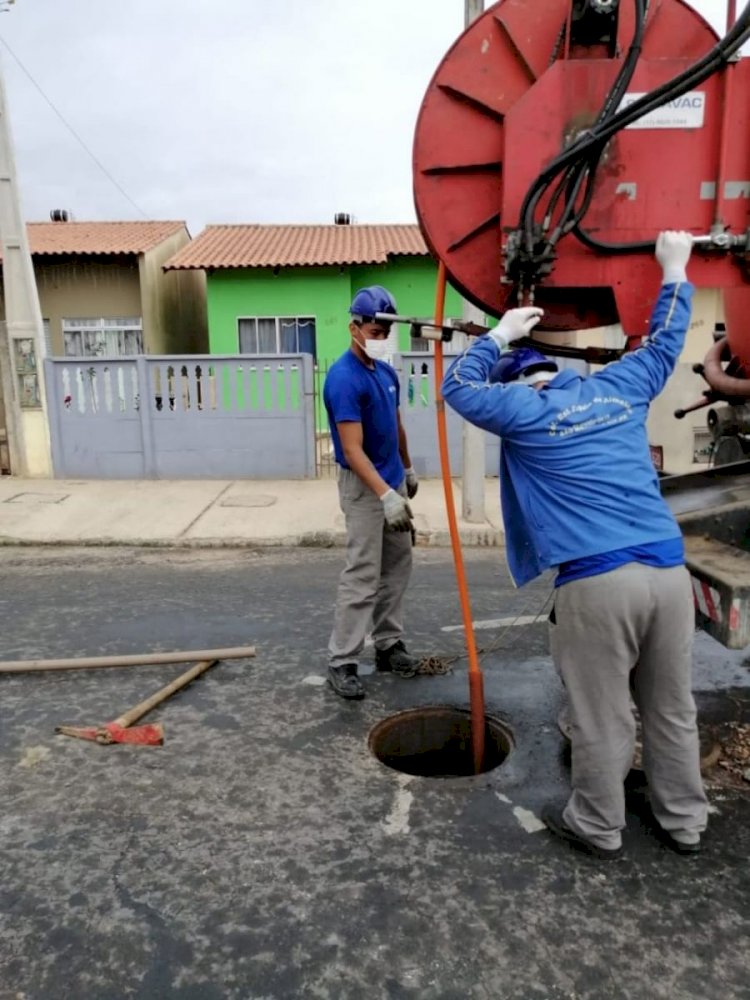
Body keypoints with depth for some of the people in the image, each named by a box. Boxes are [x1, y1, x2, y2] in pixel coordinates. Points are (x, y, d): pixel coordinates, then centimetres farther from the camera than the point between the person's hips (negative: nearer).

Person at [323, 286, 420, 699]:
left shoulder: (387, 372, 7)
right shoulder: (344, 378, -19)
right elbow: (352, 451, -26)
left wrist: (407, 470, 26)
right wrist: (386, 495, -34)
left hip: (392, 481, 9)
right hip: (364, 487, -9)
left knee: (397, 567, 14)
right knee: (362, 577, -7)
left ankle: (388, 644, 26)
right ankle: (341, 661, 3)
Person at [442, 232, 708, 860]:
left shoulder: (523, 410, 2)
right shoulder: (620, 386, 15)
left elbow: (459, 386, 16)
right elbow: (664, 343, 32)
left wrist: (501, 336, 24)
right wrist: (675, 272, 45)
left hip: (597, 580, -5)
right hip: (669, 569, 6)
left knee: (600, 718, 10)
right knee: (672, 709, 18)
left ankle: (598, 829, 28)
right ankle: (684, 823, 35)